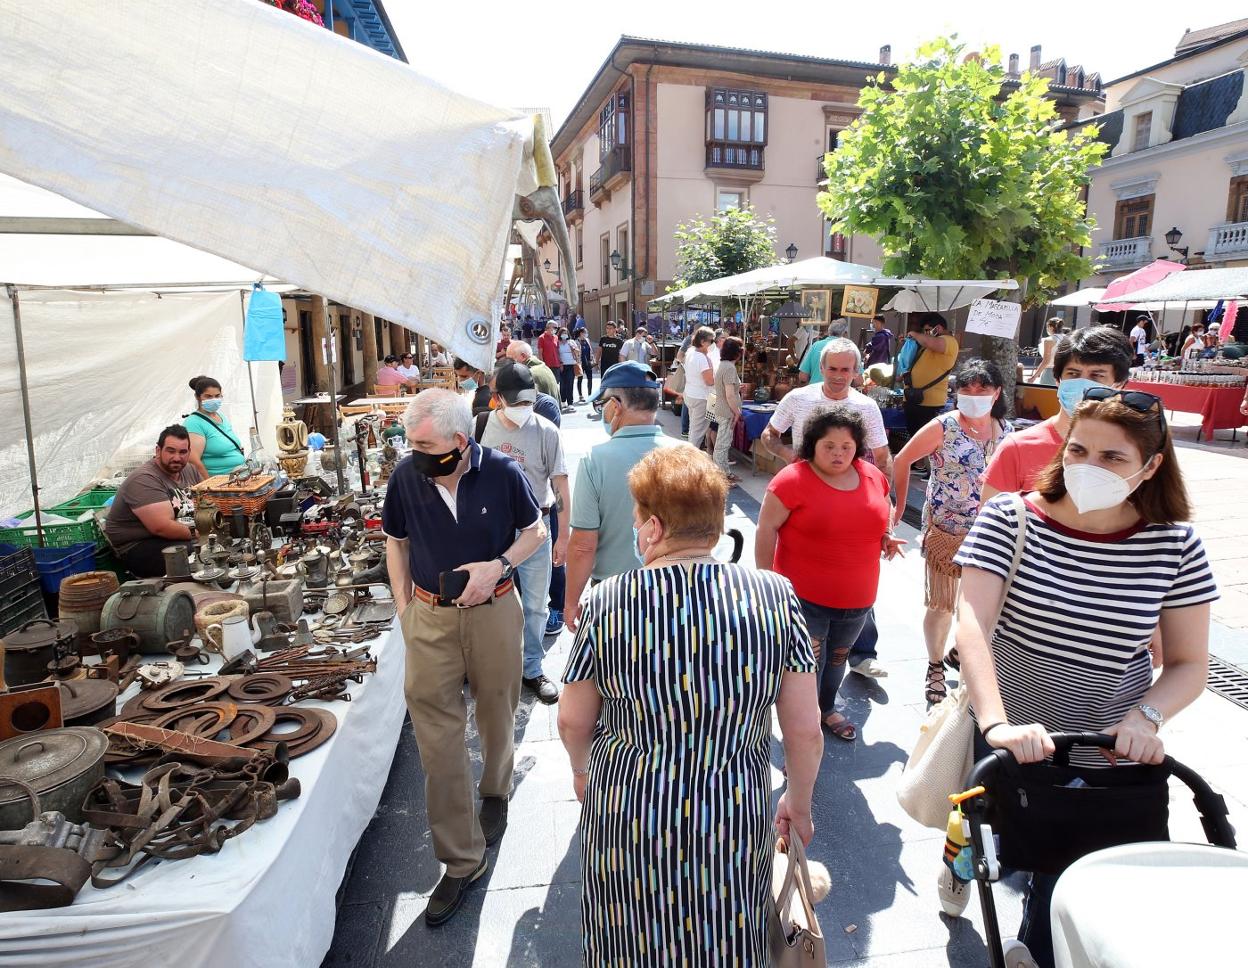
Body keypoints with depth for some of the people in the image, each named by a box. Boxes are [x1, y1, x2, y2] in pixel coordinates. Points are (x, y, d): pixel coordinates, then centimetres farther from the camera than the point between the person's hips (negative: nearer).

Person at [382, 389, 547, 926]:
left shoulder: (502, 473, -14)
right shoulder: (405, 476, -8)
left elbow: (535, 530, 0)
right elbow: (396, 541, 8)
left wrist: (498, 565, -17)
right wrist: (404, 606, 2)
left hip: (494, 612, -1)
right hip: (429, 619, 1)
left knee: (496, 714, 18)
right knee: (436, 735, 1)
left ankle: (495, 792, 50)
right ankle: (462, 857, 16)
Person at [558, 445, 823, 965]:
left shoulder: (607, 602, -16)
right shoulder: (775, 595, -15)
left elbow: (573, 721, -3)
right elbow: (806, 732, -8)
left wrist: (583, 769, 18)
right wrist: (798, 804, 11)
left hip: (628, 812, 0)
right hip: (735, 819, 1)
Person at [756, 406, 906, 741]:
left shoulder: (873, 475, 1)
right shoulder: (793, 479, -17)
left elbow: (885, 507, 21)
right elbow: (766, 529, -13)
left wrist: (887, 534, 2)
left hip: (857, 597, 6)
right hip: (804, 596, -6)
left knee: (838, 657, 23)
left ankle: (827, 708, 46)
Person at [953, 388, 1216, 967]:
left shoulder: (1175, 547, -8)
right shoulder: (1009, 520, -15)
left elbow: (1190, 664, -1)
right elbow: (972, 623, -24)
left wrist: (1147, 715, -19)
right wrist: (996, 722, -35)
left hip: (1110, 762, 1)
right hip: (1011, 746, -1)